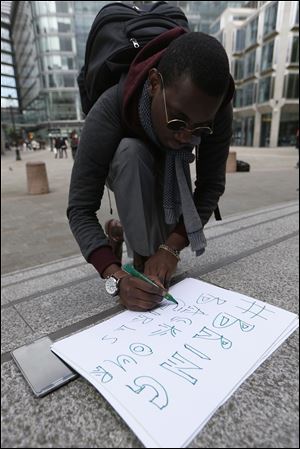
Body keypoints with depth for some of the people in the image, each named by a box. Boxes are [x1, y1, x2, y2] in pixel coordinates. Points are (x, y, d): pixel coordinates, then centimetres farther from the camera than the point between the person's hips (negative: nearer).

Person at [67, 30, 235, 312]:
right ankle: (142, 257, -20)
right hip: (123, 167, -1)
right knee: (130, 152, -38)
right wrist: (115, 277, -49)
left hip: (170, 171, 2)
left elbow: (211, 185, -26)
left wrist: (171, 248, -36)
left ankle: (122, 231, 15)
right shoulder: (110, 110, -38)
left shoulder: (217, 110, -31)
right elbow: (80, 208, -37)